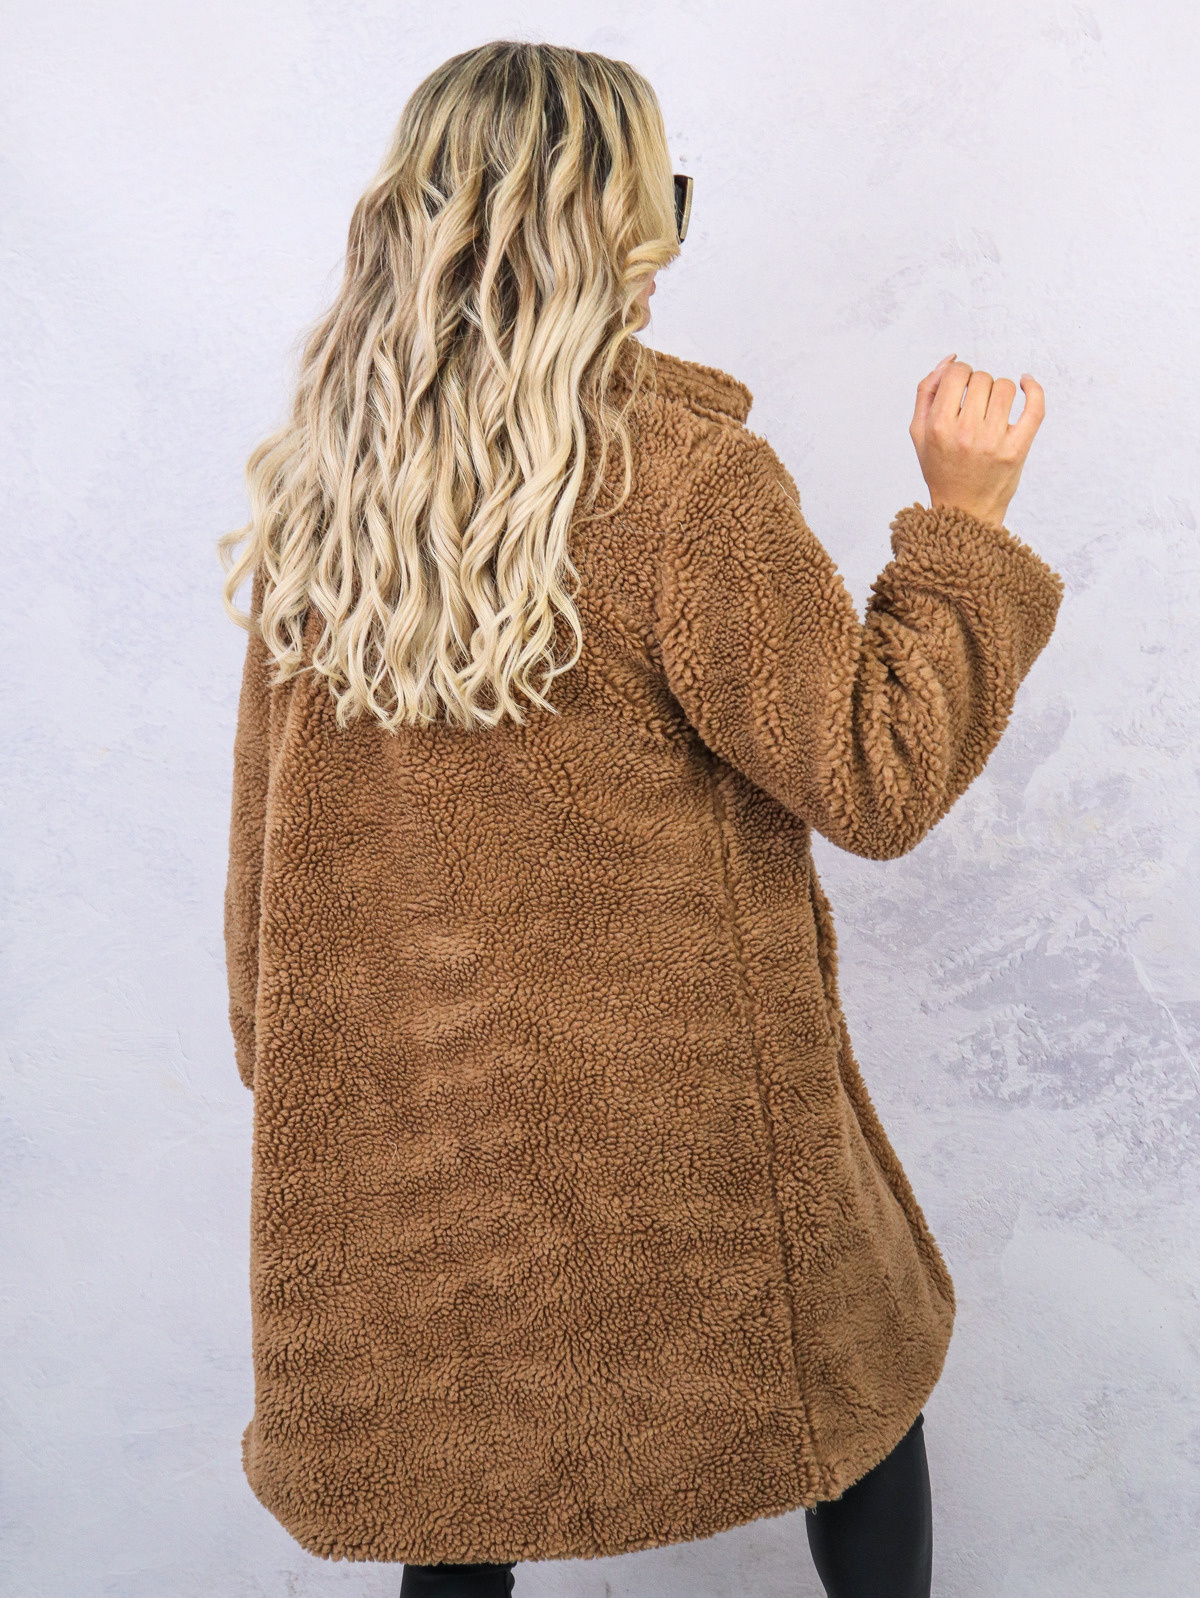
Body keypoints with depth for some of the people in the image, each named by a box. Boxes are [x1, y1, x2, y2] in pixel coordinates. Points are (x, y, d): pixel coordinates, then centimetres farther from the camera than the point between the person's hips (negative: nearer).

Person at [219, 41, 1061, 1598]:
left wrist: (285, 1056, 17)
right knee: (851, 1361, 23)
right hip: (677, 1101, -4)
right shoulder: (681, 478, -20)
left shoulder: (317, 484, -3)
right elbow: (876, 779, -14)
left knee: (468, 1415, 24)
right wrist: (966, 519, -5)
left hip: (403, 1111, 5)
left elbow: (268, 826, 4)